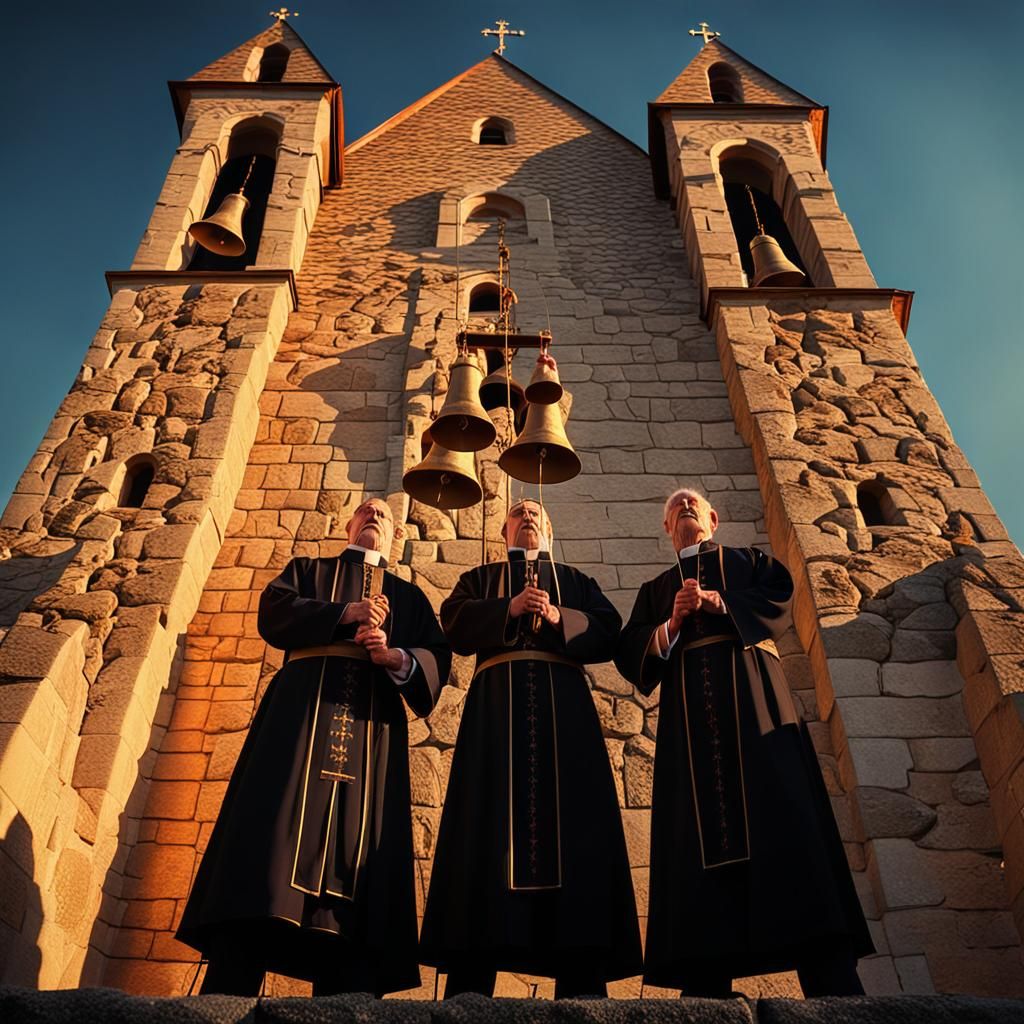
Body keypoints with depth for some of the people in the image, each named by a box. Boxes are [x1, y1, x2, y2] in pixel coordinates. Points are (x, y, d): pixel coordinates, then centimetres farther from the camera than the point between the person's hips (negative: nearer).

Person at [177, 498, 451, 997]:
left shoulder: (409, 595, 27)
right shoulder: (308, 570, 26)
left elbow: (437, 658, 12)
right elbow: (273, 611, 5)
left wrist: (396, 657, -10)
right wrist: (344, 614, -8)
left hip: (372, 721, 1)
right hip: (303, 706, -1)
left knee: (358, 849, -9)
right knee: (276, 825, -16)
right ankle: (227, 995, -18)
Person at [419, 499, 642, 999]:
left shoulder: (576, 580, 26)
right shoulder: (479, 579, 24)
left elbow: (608, 632, 10)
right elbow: (455, 622, 4)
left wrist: (558, 617, -7)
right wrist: (510, 608, -10)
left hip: (563, 703, 1)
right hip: (498, 702, -1)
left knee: (569, 820, -10)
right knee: (492, 822, -11)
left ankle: (580, 979, -12)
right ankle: (472, 981, -13)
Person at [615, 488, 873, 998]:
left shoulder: (751, 562, 24)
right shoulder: (655, 589, 26)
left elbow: (779, 603, 3)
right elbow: (630, 653, 12)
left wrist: (717, 603, -8)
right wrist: (672, 624, -6)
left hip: (750, 691, -1)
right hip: (688, 706, 2)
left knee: (780, 811, -15)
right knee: (700, 831, -9)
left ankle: (831, 983, -18)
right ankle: (707, 984, -13)